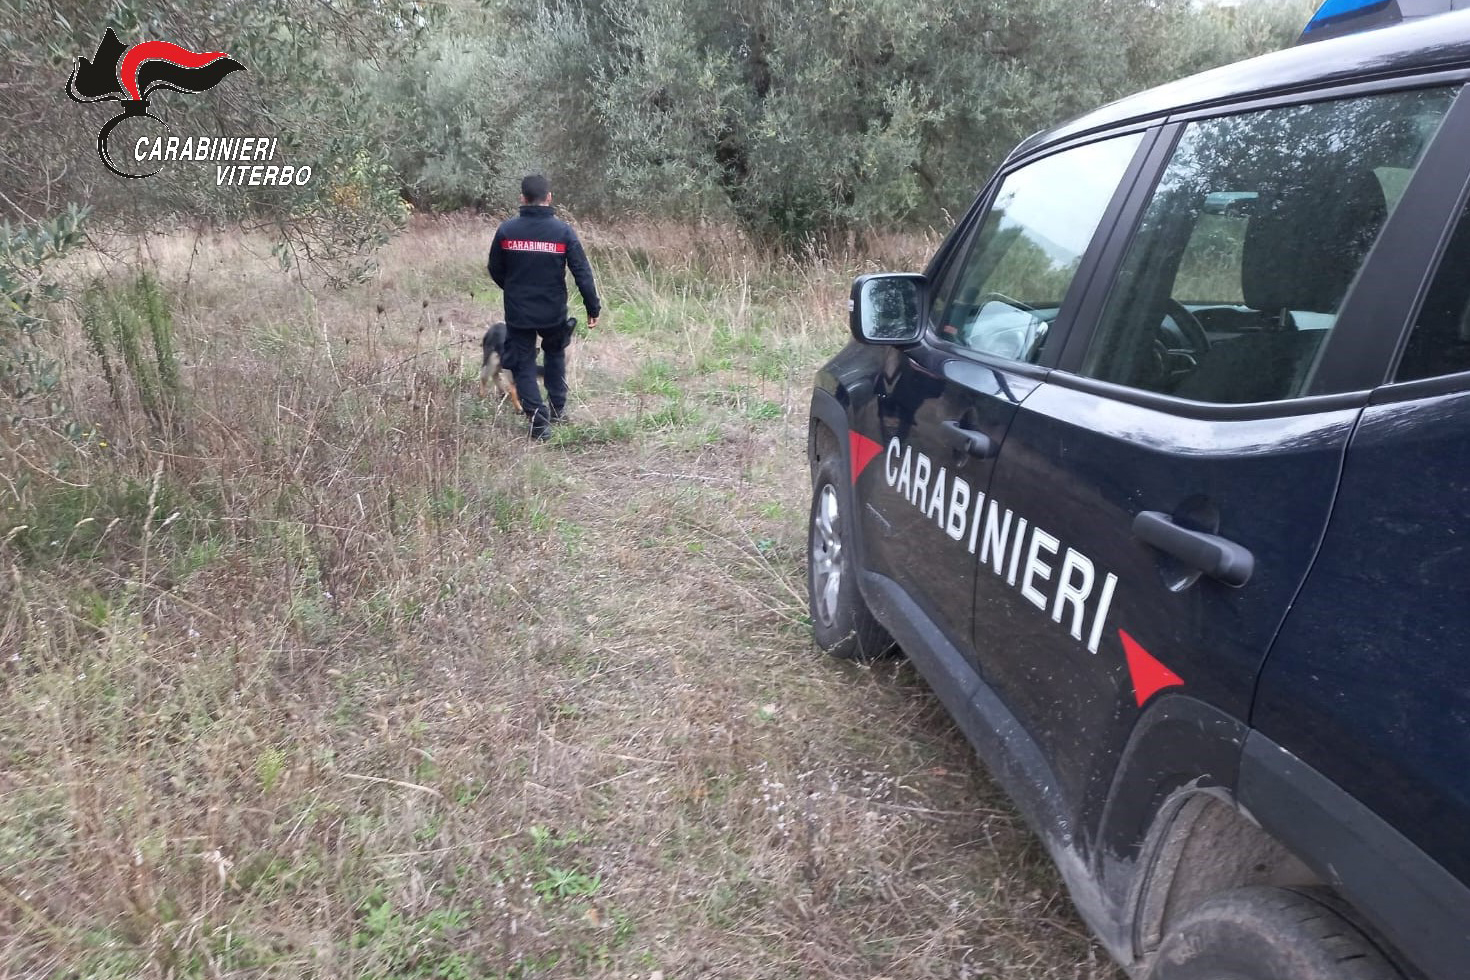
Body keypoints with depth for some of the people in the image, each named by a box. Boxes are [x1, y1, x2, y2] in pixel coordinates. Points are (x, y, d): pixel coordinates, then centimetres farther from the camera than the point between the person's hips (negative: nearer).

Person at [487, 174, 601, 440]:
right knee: (555, 355, 26)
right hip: (553, 311, 1)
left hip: (517, 312, -1)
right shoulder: (563, 231, -8)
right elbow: (583, 273, -10)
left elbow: (495, 271, 6)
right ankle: (558, 408, 31)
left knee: (523, 365, 10)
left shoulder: (506, 230, -4)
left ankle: (539, 420, 0)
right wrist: (593, 308, -1)